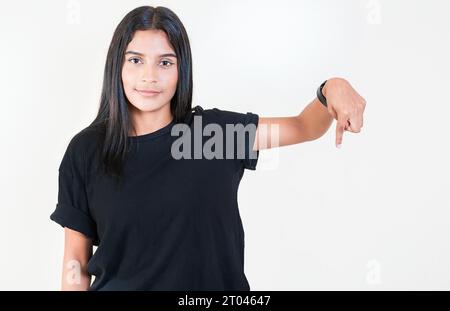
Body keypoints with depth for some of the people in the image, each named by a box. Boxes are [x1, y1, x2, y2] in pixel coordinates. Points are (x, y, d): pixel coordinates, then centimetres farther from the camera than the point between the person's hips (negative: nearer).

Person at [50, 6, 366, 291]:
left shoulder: (213, 129, -6)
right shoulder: (86, 150, -8)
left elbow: (303, 127, -4)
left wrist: (332, 87, -22)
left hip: (213, 280, 2)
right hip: (117, 284, -1)